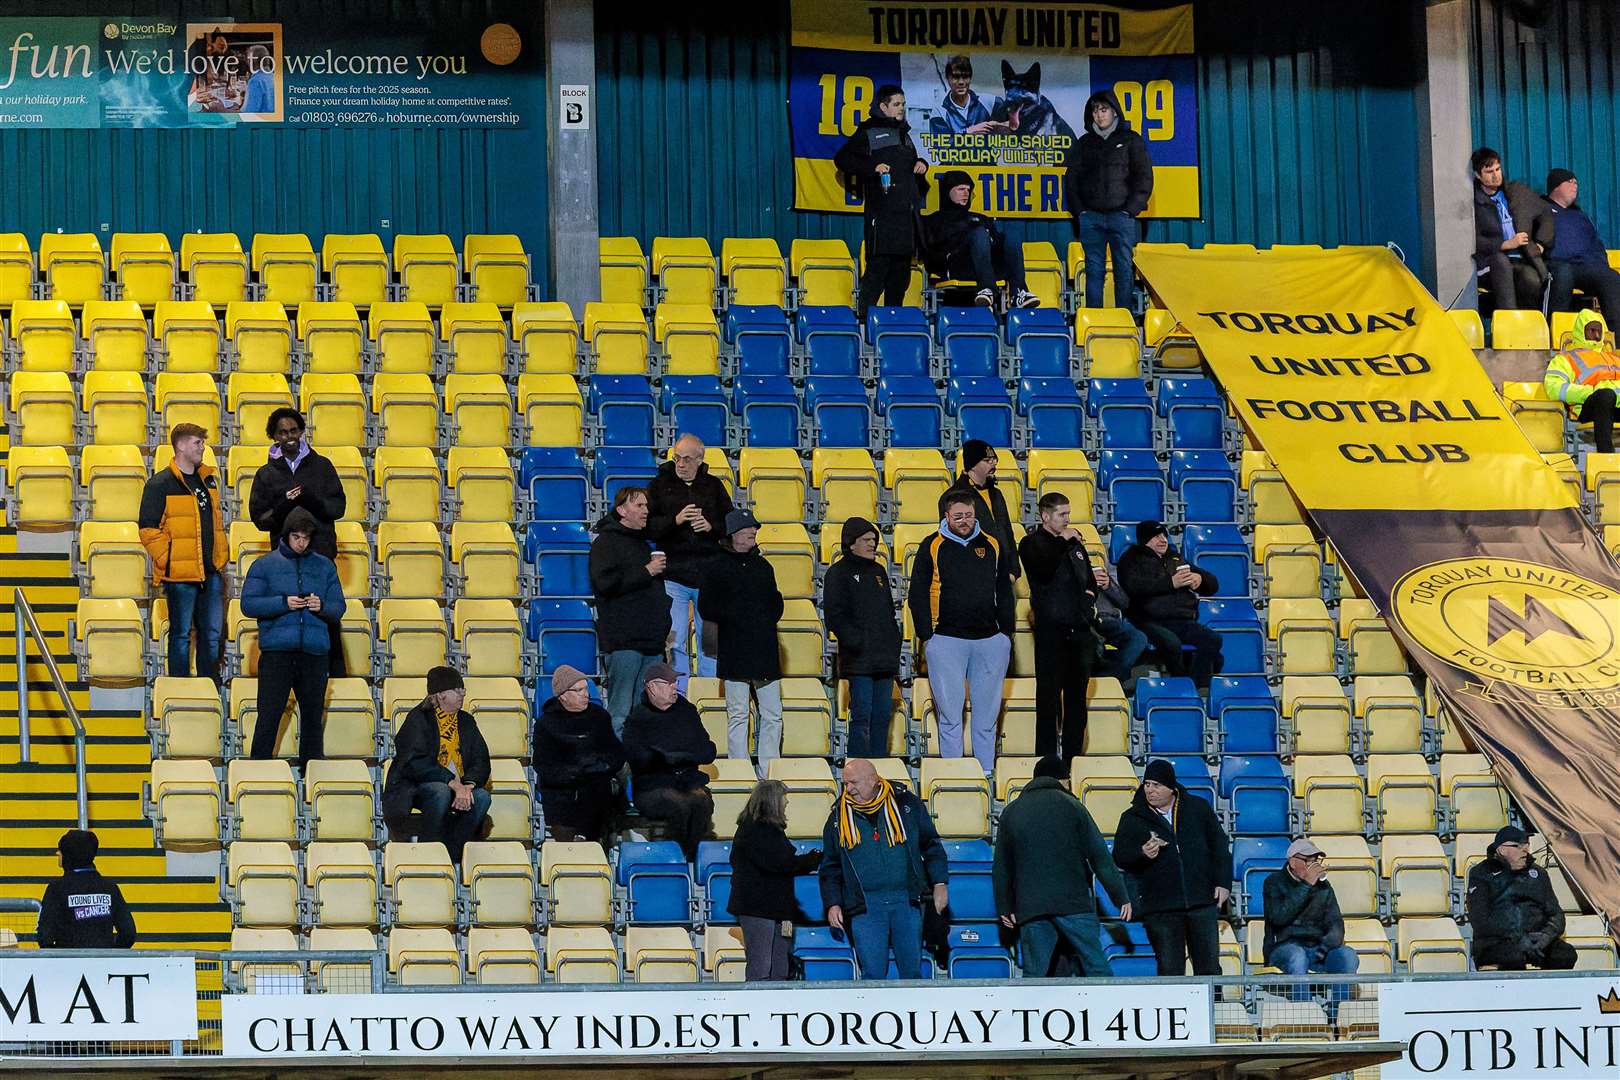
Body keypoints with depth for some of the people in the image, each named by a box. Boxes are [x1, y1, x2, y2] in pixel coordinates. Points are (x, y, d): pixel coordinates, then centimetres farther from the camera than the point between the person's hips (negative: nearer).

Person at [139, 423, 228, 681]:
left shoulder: (208, 479, 14)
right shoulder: (161, 484, -8)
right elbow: (148, 529, -10)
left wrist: (221, 557, 15)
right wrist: (167, 561, -14)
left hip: (211, 572, 6)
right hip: (180, 574, -6)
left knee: (212, 634, 9)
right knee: (181, 635, 1)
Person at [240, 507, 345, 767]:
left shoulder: (324, 566, 14)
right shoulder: (265, 565, 6)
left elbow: (338, 608, 13)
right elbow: (249, 605, -2)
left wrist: (321, 607, -9)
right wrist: (283, 603, -14)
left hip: (315, 651, 3)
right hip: (276, 650, -3)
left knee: (313, 716, 7)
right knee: (269, 715, -5)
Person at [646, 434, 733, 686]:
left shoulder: (713, 486, 8)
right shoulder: (660, 485, 3)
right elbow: (647, 527, -5)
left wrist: (711, 526, -11)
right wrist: (675, 520, -19)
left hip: (709, 577, 2)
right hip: (673, 577, -2)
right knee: (674, 643, -4)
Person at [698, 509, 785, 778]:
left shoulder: (763, 566, 16)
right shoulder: (719, 568, 0)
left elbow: (775, 602, 24)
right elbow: (706, 608, -3)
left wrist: (769, 620, 6)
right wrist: (733, 618, -12)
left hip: (765, 650, 5)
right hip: (735, 652, -5)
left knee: (772, 715, 3)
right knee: (738, 715, -3)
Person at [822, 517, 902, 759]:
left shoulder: (879, 571, 20)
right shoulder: (838, 573, -2)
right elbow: (834, 615, -9)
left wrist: (894, 643, 13)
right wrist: (856, 642, -17)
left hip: (884, 657, 7)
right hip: (859, 659, -7)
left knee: (882, 715, 7)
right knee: (862, 714, -11)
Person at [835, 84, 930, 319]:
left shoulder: (904, 134, 23)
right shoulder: (869, 133, 0)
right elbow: (841, 159, -4)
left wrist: (921, 165, 14)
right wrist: (873, 167, -13)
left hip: (907, 211, 8)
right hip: (882, 211, -8)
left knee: (902, 266, 6)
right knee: (879, 264, -14)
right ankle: (864, 313, -13)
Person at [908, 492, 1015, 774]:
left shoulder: (991, 546, 11)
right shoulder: (932, 546, 2)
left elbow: (1004, 592, 17)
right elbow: (918, 594, 2)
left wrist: (1007, 632, 10)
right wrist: (926, 635, -4)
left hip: (990, 640, 3)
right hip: (946, 641, -3)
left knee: (987, 713, 6)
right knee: (950, 713, -2)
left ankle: (987, 771, 13)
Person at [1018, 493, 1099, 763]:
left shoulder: (1075, 543, 18)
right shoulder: (1032, 543, -2)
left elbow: (1090, 580, 29)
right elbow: (1044, 570, -22)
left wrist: (1090, 593, 8)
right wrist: (1061, 542, -13)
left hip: (1081, 628, 6)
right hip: (1052, 630, -6)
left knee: (1077, 697, 9)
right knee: (1049, 697, -4)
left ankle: (1073, 757, 14)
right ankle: (1046, 759, -2)